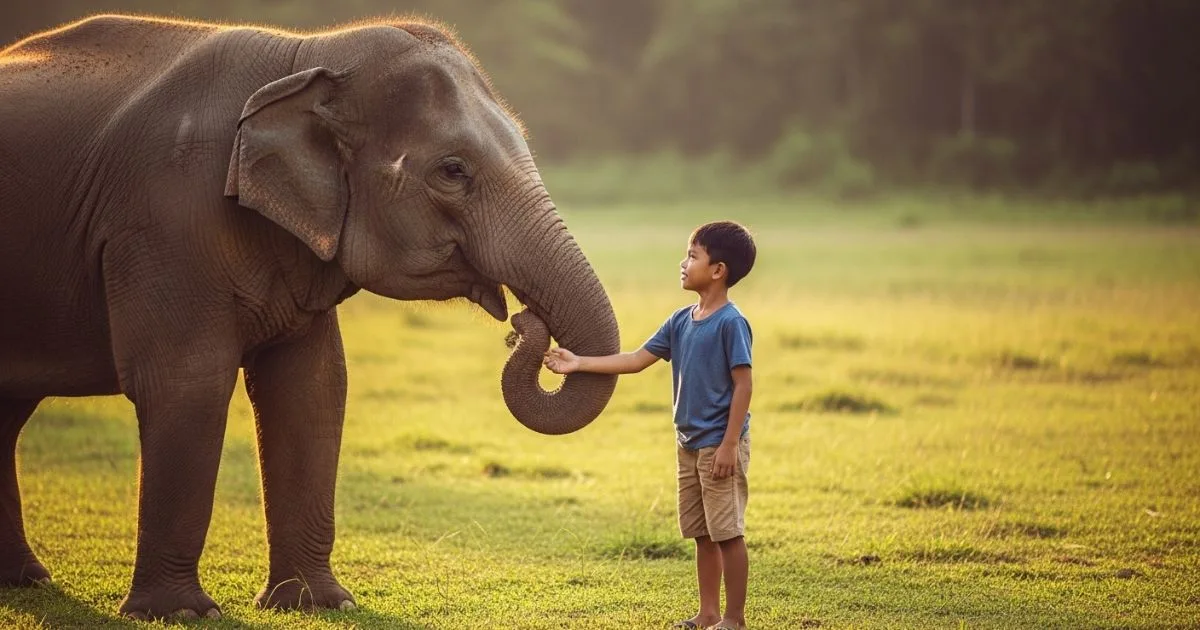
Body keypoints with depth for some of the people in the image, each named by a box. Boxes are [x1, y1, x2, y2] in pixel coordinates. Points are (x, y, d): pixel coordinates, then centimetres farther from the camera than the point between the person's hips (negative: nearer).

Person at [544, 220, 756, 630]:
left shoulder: (730, 323, -14)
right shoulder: (681, 321, 9)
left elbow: (743, 384, -15)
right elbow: (637, 360, 13)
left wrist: (729, 445, -19)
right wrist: (579, 364, 9)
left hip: (719, 444, -8)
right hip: (689, 443, 8)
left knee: (727, 532, -3)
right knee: (702, 534, 13)